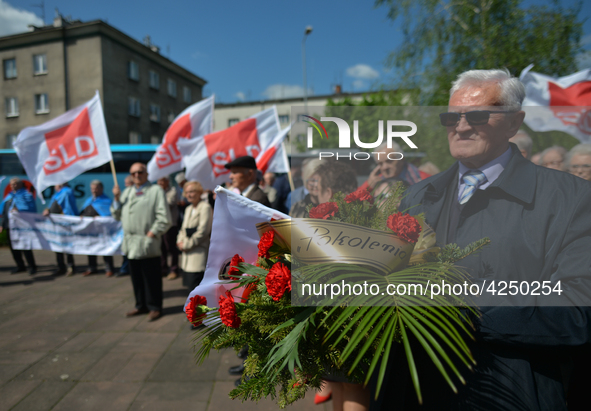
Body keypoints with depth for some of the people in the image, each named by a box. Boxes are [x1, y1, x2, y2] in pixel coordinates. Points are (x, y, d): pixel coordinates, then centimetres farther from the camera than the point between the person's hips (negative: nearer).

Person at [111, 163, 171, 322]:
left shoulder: (156, 190, -3)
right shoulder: (127, 192, 18)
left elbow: (164, 218, -10)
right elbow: (117, 215, 16)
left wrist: (152, 233, -14)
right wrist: (117, 198, 3)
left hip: (148, 244, -6)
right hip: (131, 243, 7)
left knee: (151, 278, 1)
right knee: (136, 277, 15)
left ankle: (154, 308, 13)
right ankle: (141, 305, 28)